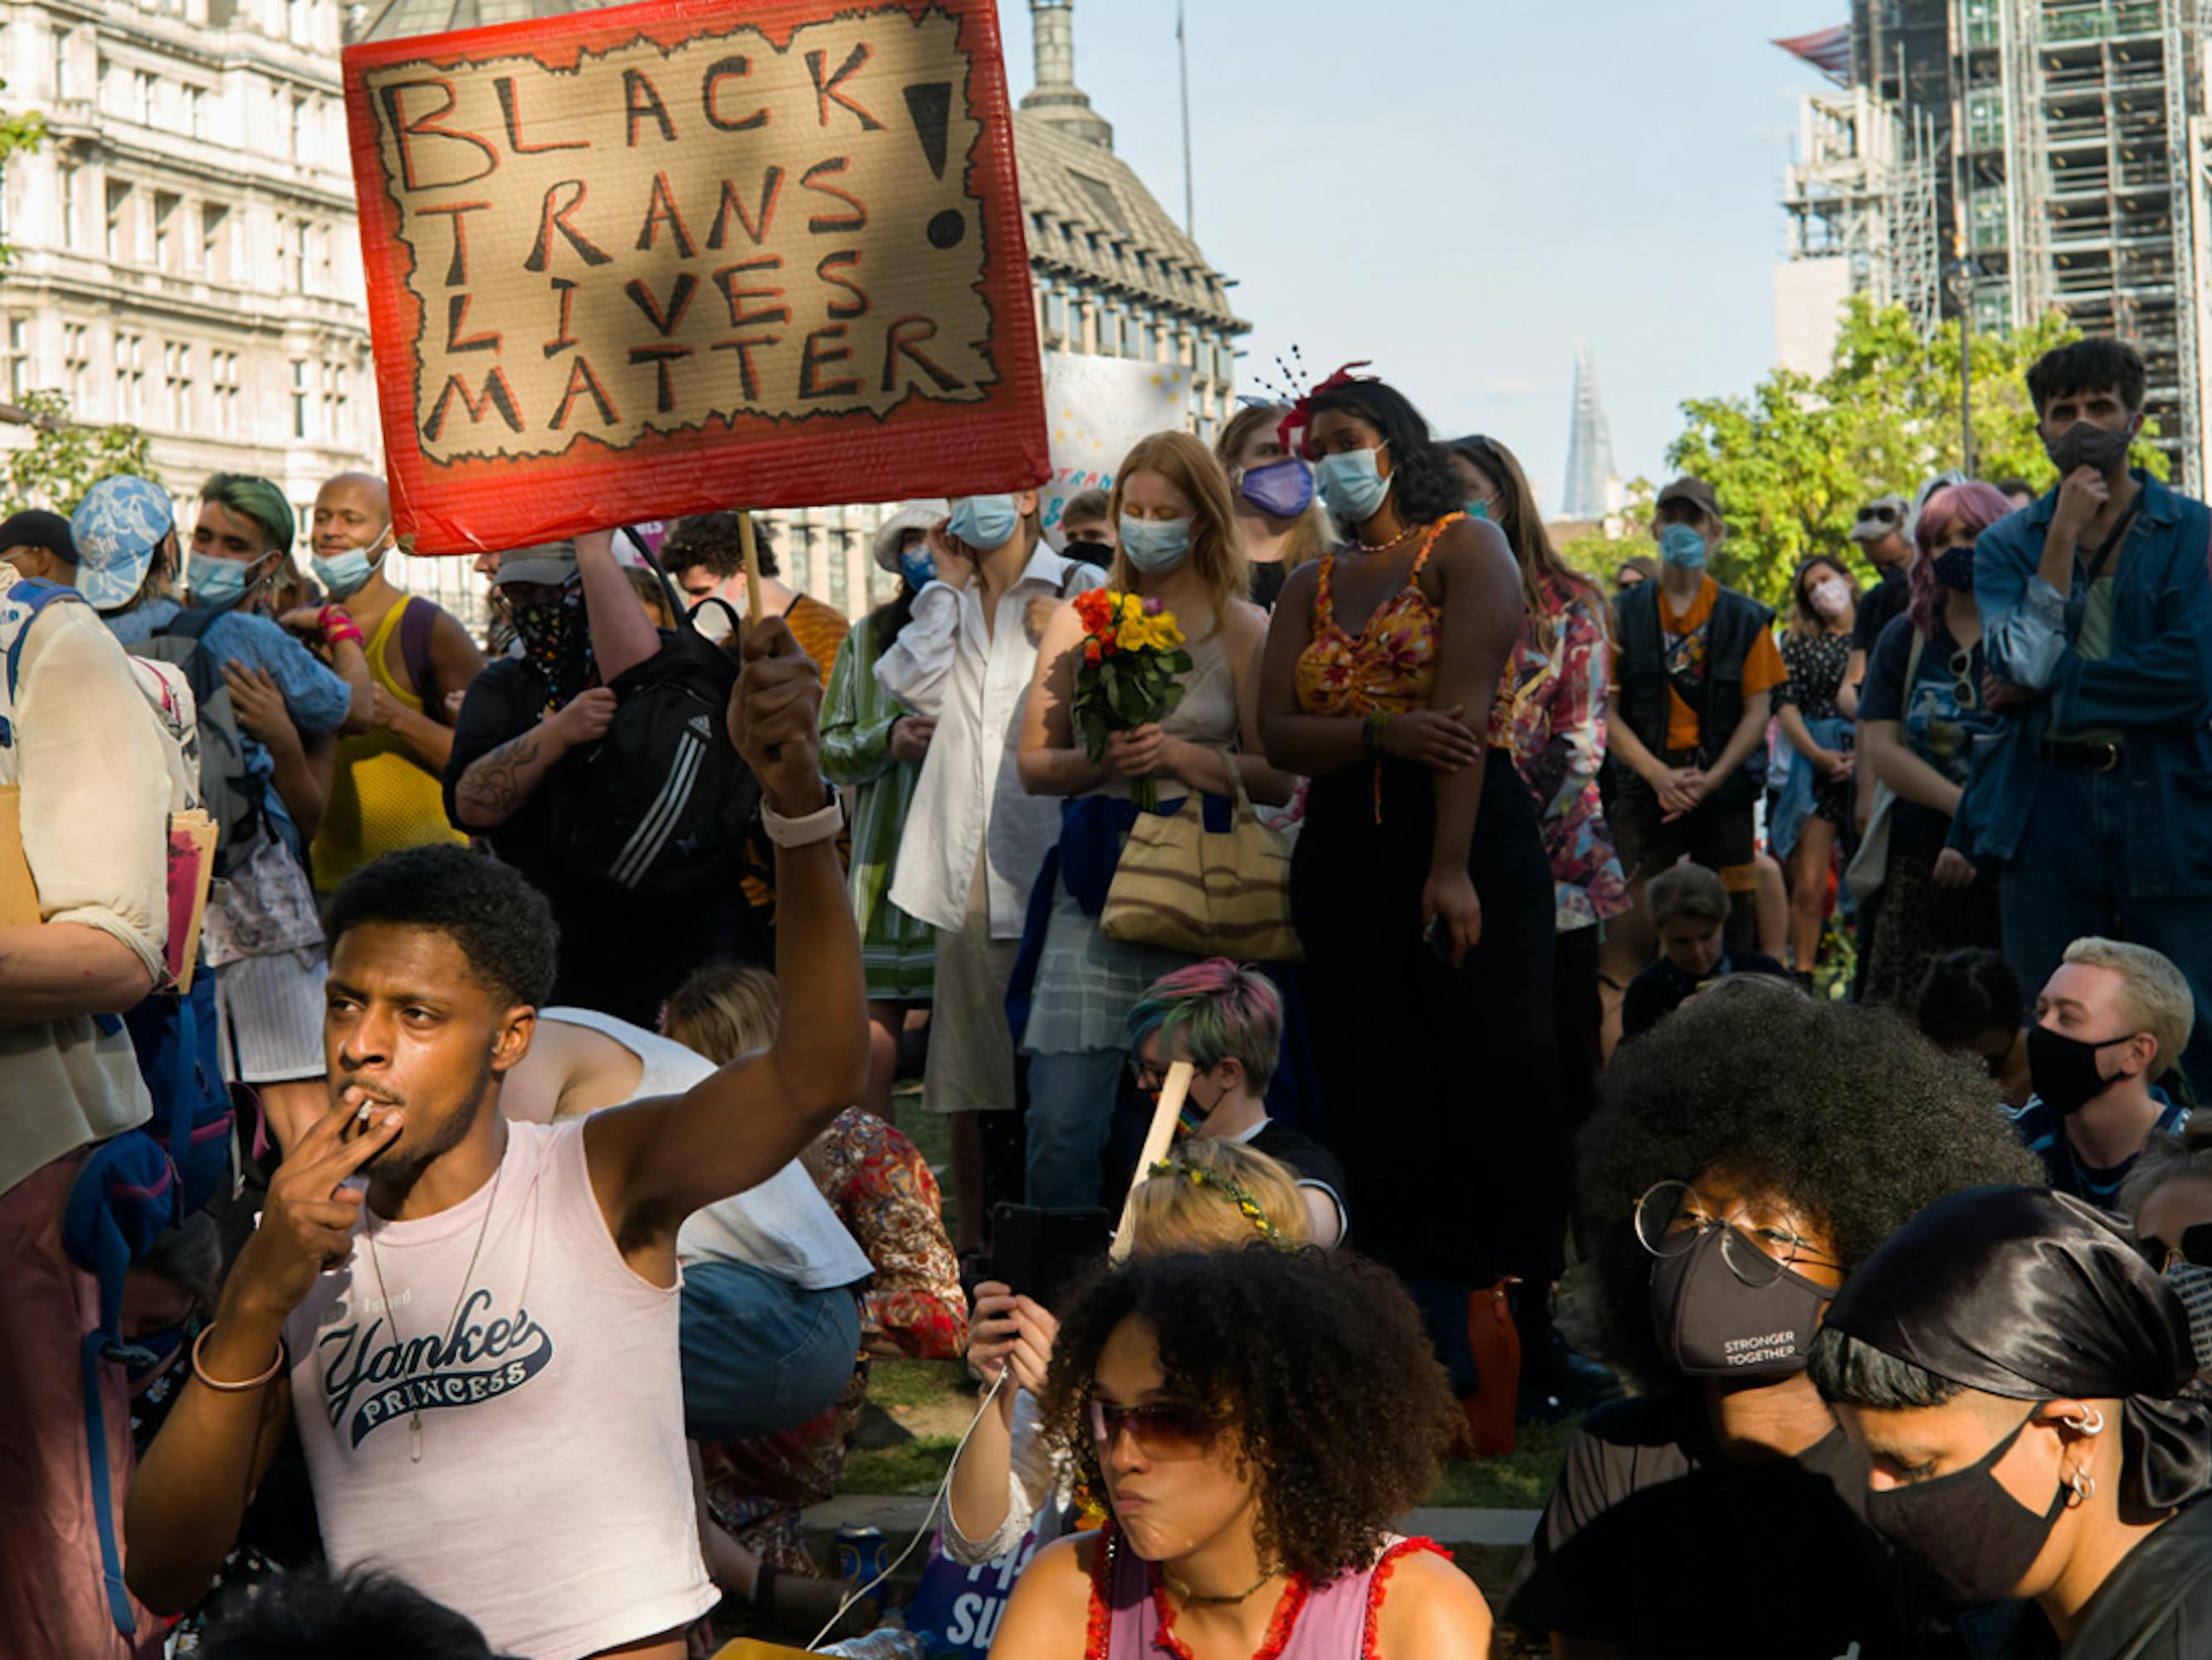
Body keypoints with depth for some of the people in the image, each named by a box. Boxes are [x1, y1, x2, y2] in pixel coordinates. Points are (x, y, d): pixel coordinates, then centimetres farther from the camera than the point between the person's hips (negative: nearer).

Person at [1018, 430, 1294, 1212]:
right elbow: (1033, 764, 12)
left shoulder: (1244, 629, 5)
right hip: (1095, 885, 2)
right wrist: (1099, 762, -8)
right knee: (1061, 1124, -6)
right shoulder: (1078, 620, 12)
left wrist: (1180, 755, -13)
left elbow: (1277, 779, 1)